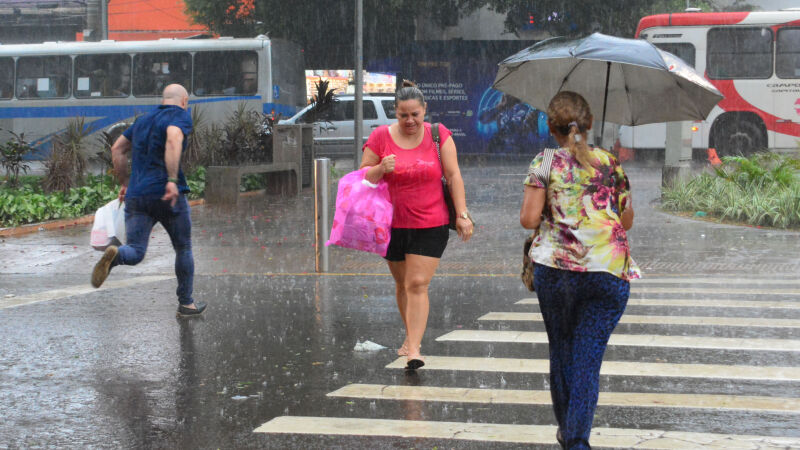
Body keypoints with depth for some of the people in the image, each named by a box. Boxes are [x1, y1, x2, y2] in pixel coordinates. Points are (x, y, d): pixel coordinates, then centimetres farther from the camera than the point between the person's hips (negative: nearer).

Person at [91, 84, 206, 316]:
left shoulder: (143, 120, 20)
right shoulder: (180, 116, -2)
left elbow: (117, 149, 22)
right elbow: (173, 140, -23)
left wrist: (125, 183, 27)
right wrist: (172, 180, -30)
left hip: (136, 195, 5)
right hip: (167, 195, -5)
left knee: (135, 253, -2)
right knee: (183, 249, 15)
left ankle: (114, 255, -36)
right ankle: (186, 302, 22)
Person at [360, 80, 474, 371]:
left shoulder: (438, 135, -3)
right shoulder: (380, 137, -2)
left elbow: (453, 176, 0)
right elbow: (363, 177, 2)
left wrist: (461, 214, -5)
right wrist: (381, 169, -19)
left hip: (430, 226, -2)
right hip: (392, 224, 2)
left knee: (418, 284, -11)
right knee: (402, 284, 14)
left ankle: (413, 349, -14)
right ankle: (412, 334, 33)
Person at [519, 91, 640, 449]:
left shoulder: (545, 163, 0)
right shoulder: (610, 163, 7)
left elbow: (528, 219, -6)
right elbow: (627, 221, 11)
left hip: (555, 268, 0)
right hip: (608, 270, 0)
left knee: (561, 350, 15)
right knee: (588, 357, 0)